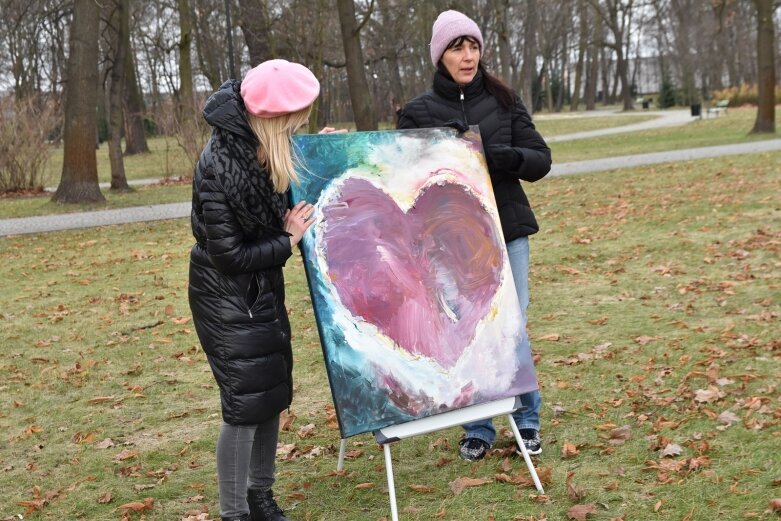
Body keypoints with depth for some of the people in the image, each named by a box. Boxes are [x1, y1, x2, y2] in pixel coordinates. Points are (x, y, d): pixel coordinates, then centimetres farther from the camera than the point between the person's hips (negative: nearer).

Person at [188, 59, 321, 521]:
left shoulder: (267, 150, -2)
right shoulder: (219, 167, -26)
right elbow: (230, 256, -22)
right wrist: (288, 240, -11)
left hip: (265, 291, 8)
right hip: (227, 298, -8)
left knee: (274, 395, 13)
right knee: (246, 404, -5)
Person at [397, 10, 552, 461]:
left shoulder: (504, 100, 5)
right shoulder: (419, 112, 1)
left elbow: (541, 160, 3)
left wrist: (509, 156, -19)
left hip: (508, 230, 1)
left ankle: (528, 419, 21)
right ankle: (478, 428, 18)